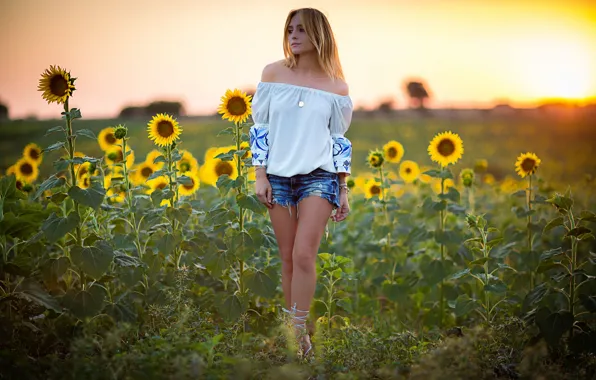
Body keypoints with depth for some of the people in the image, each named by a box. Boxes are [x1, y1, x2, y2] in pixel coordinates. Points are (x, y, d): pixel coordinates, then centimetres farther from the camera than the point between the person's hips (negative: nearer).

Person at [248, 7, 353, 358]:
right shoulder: (273, 73, 2)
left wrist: (344, 191, 5)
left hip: (319, 177, -2)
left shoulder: (336, 86, 1)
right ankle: (290, 329, 16)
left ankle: (299, 331, -4)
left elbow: (340, 140, 6)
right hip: (279, 176, 2)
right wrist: (260, 176, -2)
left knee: (304, 255, -12)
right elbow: (259, 126, 4)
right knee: (288, 258, 6)